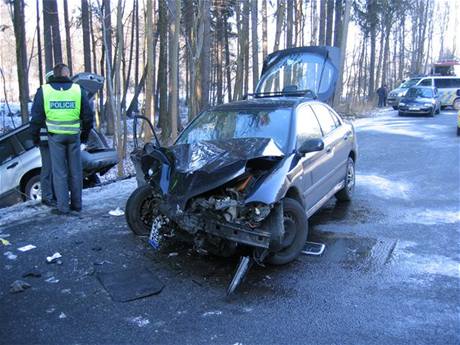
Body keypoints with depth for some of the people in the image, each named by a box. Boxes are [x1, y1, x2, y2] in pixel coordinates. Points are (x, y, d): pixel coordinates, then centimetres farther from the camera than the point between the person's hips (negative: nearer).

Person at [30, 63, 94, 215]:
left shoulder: (44, 90, 1)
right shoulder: (78, 89, 2)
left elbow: (37, 116, 1)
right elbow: (88, 115, 5)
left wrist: (35, 136, 12)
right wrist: (85, 134, 17)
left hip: (55, 136, -1)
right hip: (74, 135, 1)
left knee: (59, 172, 4)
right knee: (75, 171, 11)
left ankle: (63, 206, 5)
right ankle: (76, 204, 18)